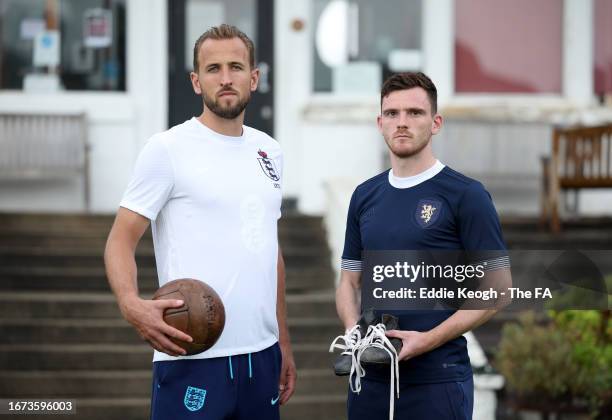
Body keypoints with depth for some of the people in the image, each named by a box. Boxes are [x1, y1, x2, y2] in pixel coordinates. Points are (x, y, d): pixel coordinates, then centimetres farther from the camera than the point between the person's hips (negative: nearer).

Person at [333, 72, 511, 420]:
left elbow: (496, 289, -7)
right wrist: (353, 329, -5)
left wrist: (427, 339, -15)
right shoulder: (365, 196, 11)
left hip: (438, 378, -5)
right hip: (371, 376, 5)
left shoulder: (466, 195, -6)